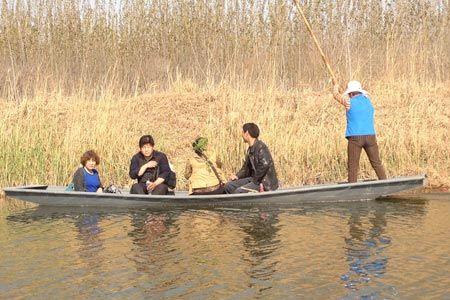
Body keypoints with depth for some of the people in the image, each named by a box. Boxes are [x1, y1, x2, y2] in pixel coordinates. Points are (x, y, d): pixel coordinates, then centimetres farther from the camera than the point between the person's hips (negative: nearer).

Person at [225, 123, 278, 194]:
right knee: (229, 186, 1)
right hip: (254, 178, 10)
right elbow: (246, 167, 22)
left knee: (238, 191, -25)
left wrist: (255, 180, -20)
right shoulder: (250, 149, 14)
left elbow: (264, 165, -28)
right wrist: (237, 176, 4)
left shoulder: (261, 147, -17)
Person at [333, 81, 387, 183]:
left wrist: (336, 87, 37)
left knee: (353, 165, 0)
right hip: (370, 136, 4)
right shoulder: (367, 100, 11)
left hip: (355, 137, -4)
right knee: (376, 163, 9)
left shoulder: (349, 102, -1)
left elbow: (336, 95, 16)